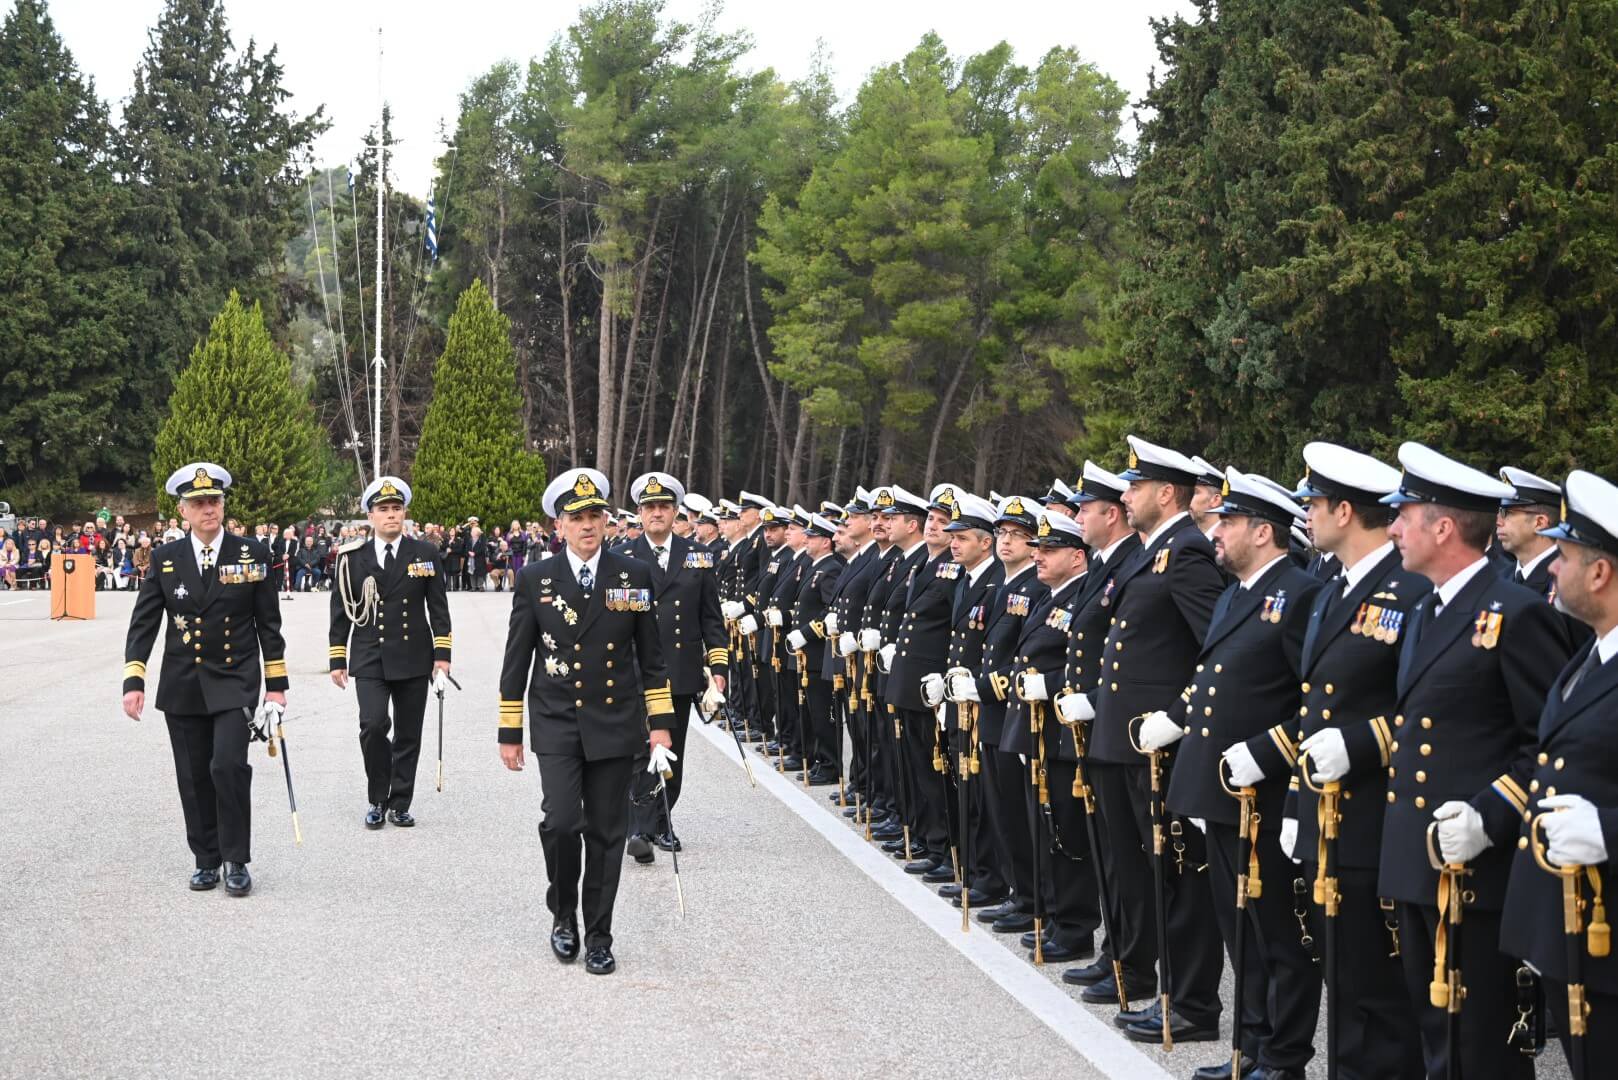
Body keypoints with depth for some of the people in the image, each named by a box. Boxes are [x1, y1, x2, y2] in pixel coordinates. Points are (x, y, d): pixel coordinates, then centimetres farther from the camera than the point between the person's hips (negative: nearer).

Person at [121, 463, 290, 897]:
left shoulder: (252, 555, -1)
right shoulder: (165, 559, 3)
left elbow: (268, 624, 3)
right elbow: (143, 624, 3)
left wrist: (276, 684, 2)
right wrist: (133, 682, -6)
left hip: (234, 682, -2)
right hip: (182, 688, 2)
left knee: (229, 766, -15)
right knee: (194, 778, 7)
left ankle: (237, 861, -3)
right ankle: (206, 860, 20)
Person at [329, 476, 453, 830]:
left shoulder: (425, 553, 3)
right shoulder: (352, 558, 3)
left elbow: (438, 608, 5)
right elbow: (341, 611, 7)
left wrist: (442, 654, -1)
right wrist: (337, 659, 4)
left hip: (413, 660, 1)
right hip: (369, 661, -1)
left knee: (408, 735, 6)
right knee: (373, 725, -16)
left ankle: (399, 804, 18)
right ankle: (377, 799, 2)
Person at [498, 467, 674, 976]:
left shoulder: (634, 575, 2)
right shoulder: (535, 579, 0)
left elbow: (651, 656, 7)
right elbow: (516, 662, 4)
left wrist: (660, 723, 3)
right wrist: (510, 731, 3)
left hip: (614, 724, 1)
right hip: (556, 725, -1)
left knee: (606, 833, 5)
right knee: (561, 822, -14)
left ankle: (598, 935, 17)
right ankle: (563, 912, 11)